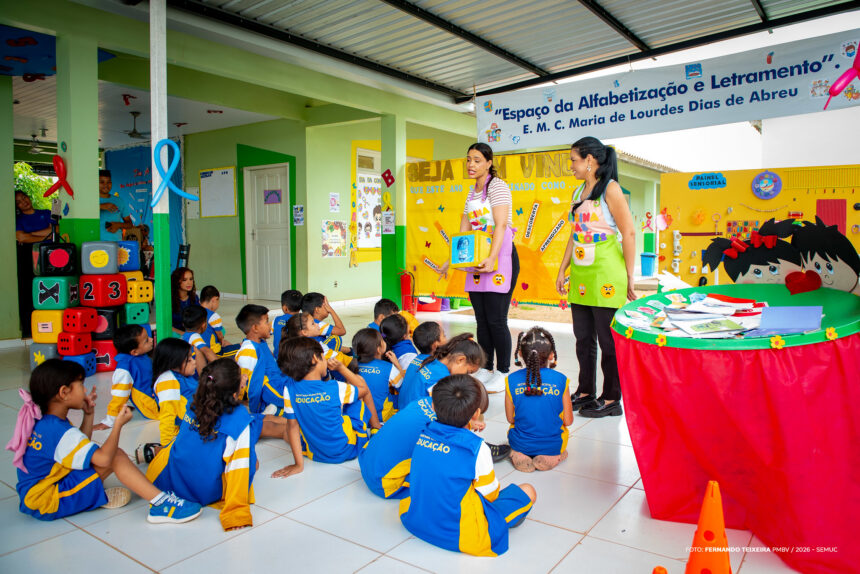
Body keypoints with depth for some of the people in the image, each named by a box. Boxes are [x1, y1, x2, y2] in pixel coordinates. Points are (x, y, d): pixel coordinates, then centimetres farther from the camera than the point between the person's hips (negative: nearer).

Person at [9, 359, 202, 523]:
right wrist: (118, 424, -17)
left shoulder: (43, 421, 6)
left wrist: (88, 414, 9)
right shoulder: (60, 431, -25)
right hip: (47, 503, -10)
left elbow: (80, 446, 15)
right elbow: (103, 458, -29)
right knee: (115, 457, -21)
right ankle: (162, 504, -27)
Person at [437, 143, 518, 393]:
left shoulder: (497, 186, -6)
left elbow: (501, 225, -18)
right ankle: (485, 370, 17)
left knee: (496, 319, -7)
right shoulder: (472, 193, 18)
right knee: (481, 319, 8)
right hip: (477, 260, 8)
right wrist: (450, 260, 12)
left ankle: (502, 373, 4)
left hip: (500, 257, -8)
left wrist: (491, 258, -30)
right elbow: (463, 232, 19)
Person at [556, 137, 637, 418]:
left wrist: (629, 277, -12)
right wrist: (562, 269, 16)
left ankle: (611, 400, 13)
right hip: (580, 276, 8)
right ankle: (585, 392, 26)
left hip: (605, 276, -7)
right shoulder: (578, 192, 14)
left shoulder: (610, 188, -8)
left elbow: (629, 233, -10)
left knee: (608, 340, 1)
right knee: (583, 338, 13)